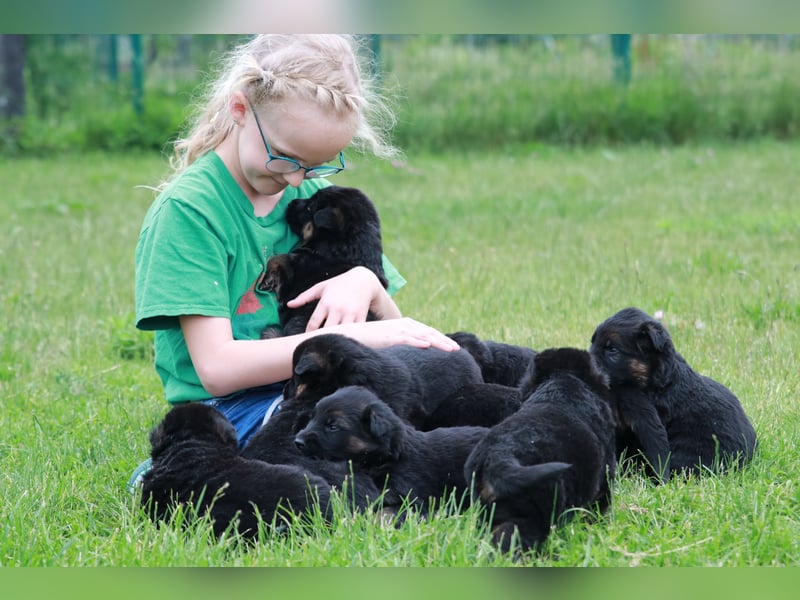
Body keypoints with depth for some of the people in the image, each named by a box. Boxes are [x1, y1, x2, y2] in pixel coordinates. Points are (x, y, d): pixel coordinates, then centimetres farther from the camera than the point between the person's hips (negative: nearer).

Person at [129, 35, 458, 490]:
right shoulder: (188, 208, -10)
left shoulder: (311, 193, 11)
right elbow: (216, 369, -19)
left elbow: (391, 327, 15)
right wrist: (352, 337, -22)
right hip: (229, 412, -8)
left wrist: (366, 284, -9)